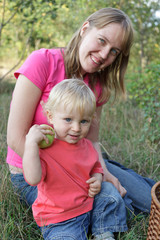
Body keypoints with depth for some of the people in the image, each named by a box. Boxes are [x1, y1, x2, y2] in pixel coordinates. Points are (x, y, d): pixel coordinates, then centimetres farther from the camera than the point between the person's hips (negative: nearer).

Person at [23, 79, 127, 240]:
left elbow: (96, 167, 19)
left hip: (89, 206, 7)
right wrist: (30, 143, -40)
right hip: (60, 222, -6)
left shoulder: (86, 145, 1)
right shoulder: (44, 148, -21)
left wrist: (97, 180, -4)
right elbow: (33, 179, -35)